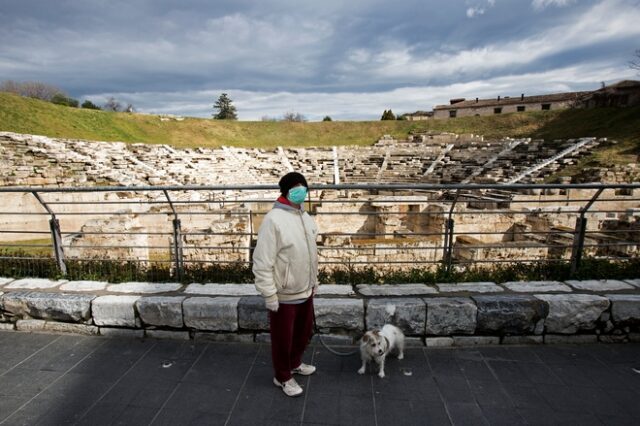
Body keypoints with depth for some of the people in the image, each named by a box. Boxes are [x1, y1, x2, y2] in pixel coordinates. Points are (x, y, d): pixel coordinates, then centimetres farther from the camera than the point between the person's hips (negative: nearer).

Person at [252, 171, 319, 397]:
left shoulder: (305, 216, 5)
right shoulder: (274, 219, -21)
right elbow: (263, 262, -21)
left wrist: (314, 281, 18)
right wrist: (270, 294, -19)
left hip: (305, 291, 8)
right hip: (284, 295, -8)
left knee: (303, 332, 25)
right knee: (283, 338, 12)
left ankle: (295, 363, 49)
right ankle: (283, 377, 35)